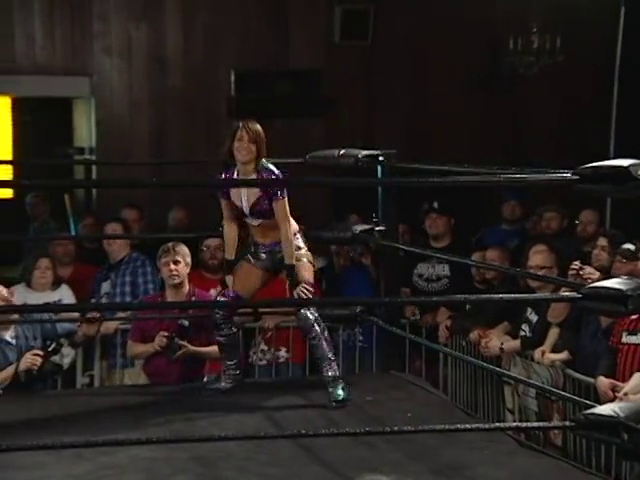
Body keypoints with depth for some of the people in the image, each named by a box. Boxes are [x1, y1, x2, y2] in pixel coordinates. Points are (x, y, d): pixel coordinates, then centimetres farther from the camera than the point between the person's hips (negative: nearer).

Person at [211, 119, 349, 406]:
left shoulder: (270, 177, -23)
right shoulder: (226, 180, -6)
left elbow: (285, 225, -24)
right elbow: (230, 223, 5)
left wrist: (291, 272, -25)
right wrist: (229, 265, 3)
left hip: (290, 246, -6)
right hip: (258, 251, 6)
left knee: (304, 310, -23)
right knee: (222, 309, 2)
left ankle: (334, 380, -23)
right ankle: (230, 373, 19)